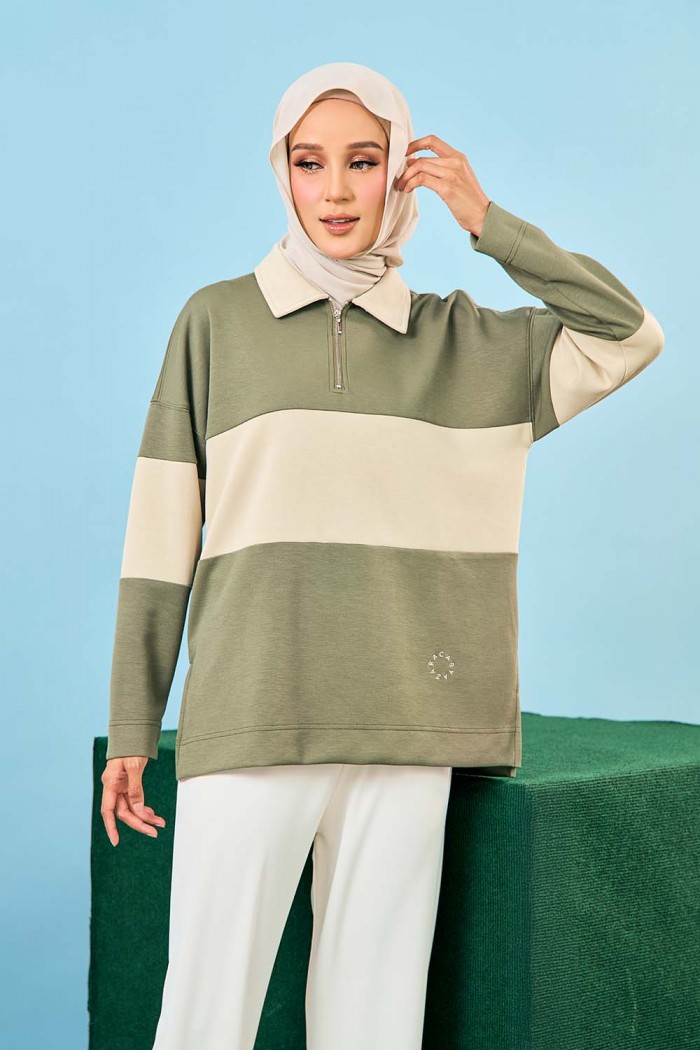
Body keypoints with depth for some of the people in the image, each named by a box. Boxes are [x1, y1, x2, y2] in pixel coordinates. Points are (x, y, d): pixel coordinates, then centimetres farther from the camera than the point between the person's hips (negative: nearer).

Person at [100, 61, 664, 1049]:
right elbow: (162, 537, 5)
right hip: (248, 725, -2)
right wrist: (130, 731, 3)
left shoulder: (462, 341, 12)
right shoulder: (217, 320, 6)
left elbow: (630, 337, 8)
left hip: (404, 733, 2)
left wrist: (488, 222, 4)